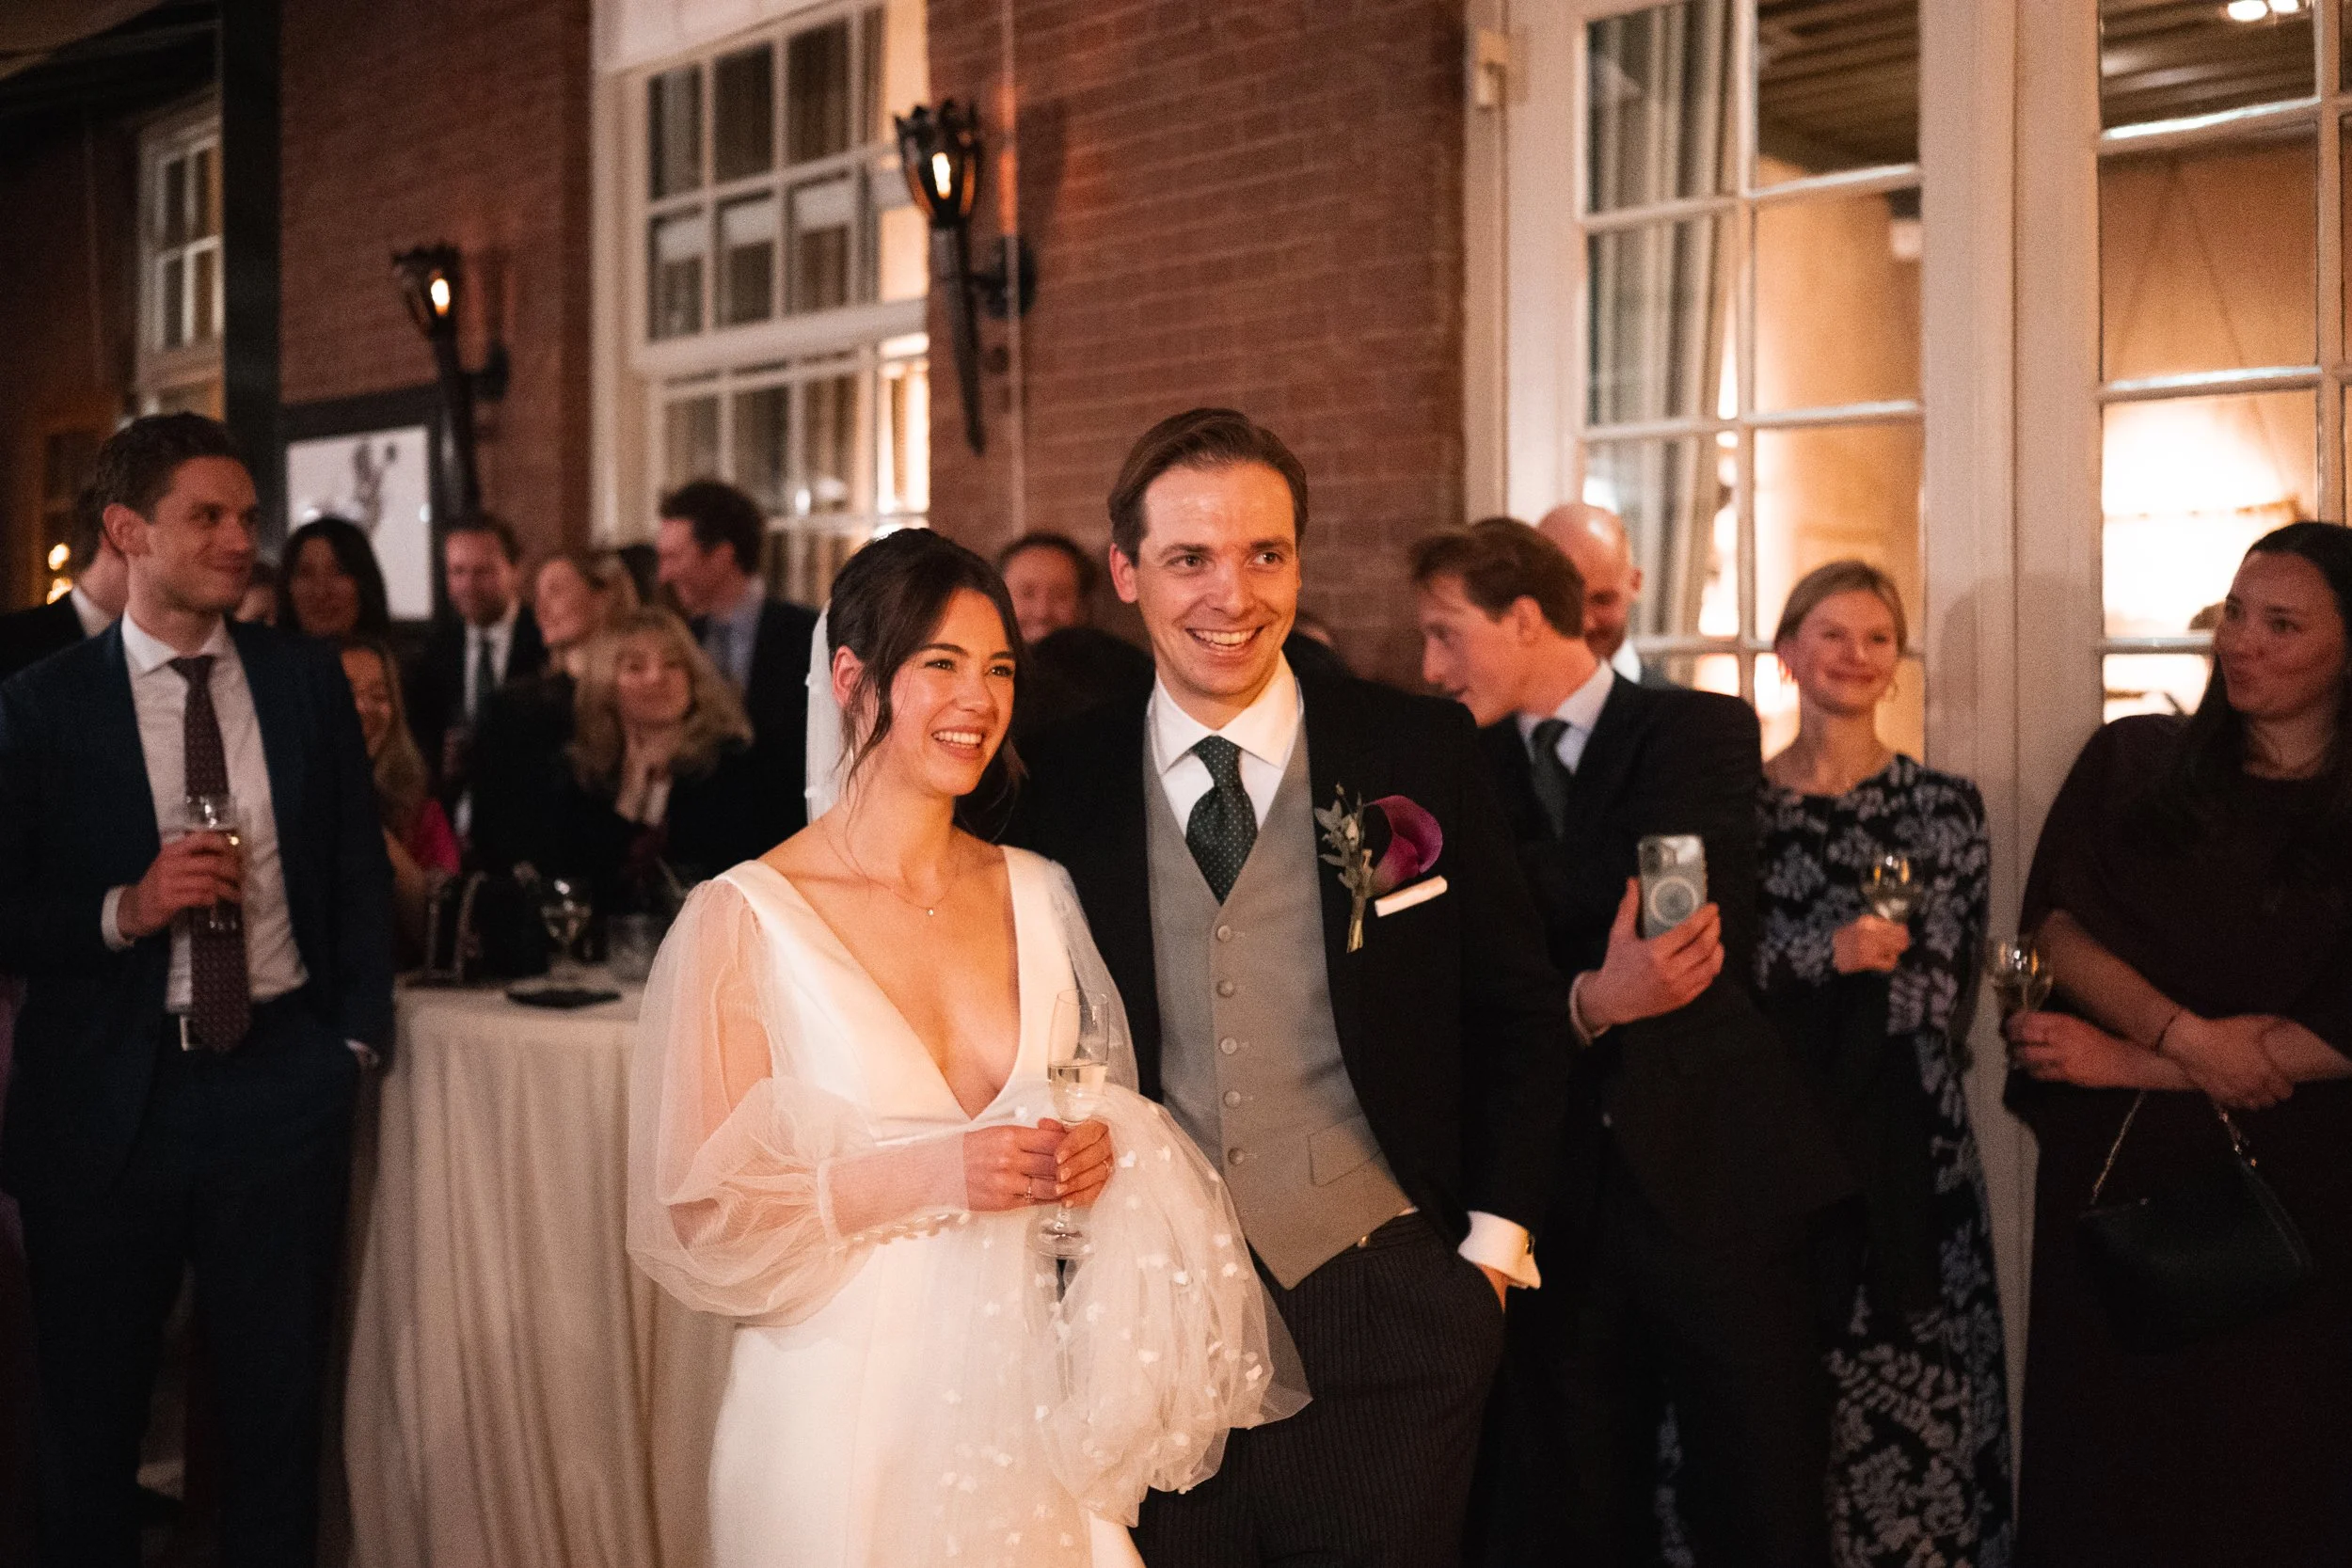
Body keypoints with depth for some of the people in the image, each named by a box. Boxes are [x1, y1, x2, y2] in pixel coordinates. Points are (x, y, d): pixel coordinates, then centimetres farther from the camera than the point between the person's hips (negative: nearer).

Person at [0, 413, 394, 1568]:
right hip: (107, 1096, -1)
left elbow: (359, 867, 9)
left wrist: (358, 1033, 3)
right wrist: (123, 909, -19)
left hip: (282, 1076, 1)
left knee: (279, 1403, 11)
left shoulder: (308, 679, 4)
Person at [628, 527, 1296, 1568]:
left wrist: (1097, 1152, -8)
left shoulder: (1041, 895, 5)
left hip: (1034, 1408, 4)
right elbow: (696, 1220, -11)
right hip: (846, 1424, -4)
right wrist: (924, 1177, -22)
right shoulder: (743, 919, -10)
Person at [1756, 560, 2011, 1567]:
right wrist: (1831, 953, -16)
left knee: (1905, 1403, 1)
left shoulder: (1943, 806, 4)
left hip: (1899, 1154, -1)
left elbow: (1941, 995, -3)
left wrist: (1780, 969, -9)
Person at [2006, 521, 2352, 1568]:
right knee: (2104, 1451, 10)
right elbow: (2053, 924, -4)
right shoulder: (2133, 761, 4)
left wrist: (2131, 1065, -12)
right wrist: (2186, 1036, -18)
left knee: (2262, 1464, 9)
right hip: (2111, 1168, 2)